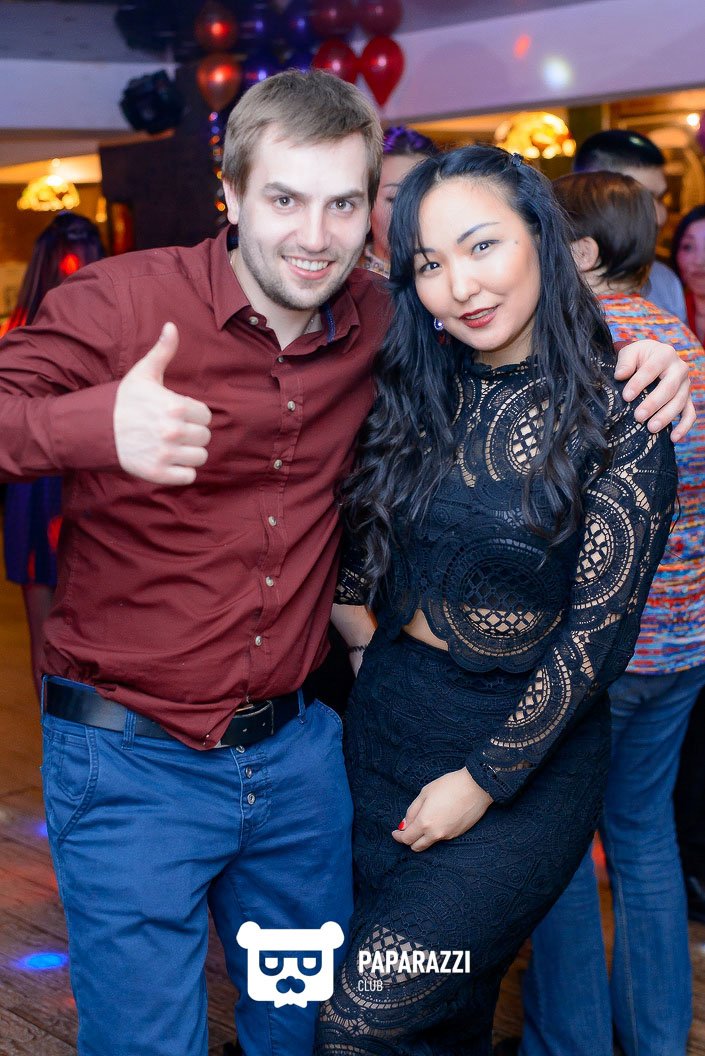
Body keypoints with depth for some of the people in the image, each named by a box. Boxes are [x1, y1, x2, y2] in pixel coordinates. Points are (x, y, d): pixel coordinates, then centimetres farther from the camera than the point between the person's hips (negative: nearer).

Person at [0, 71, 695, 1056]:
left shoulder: (380, 324, -1)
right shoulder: (126, 301, -14)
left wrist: (635, 364, -3)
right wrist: (90, 424, -43)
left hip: (298, 746, 5)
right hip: (132, 762, -4)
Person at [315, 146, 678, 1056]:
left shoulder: (619, 421, -13)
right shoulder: (413, 393, 1)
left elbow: (599, 632, -14)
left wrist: (484, 780, -13)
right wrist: (351, 609, 3)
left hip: (526, 759, -5)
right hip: (383, 731, 5)